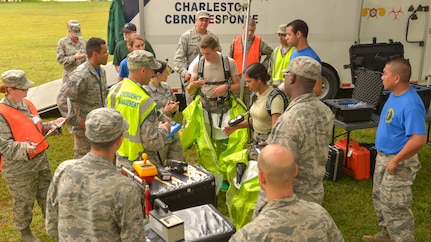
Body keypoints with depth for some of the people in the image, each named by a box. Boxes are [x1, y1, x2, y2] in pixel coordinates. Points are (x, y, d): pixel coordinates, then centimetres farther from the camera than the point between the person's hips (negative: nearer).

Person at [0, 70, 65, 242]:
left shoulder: (27, 104, 3)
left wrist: (52, 125, -3)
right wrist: (25, 148, -36)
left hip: (40, 159, 7)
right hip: (18, 168, -7)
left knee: (46, 194, 21)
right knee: (24, 201, 12)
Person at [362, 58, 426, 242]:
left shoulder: (410, 104, -28)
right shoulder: (394, 95, 3)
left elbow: (419, 140, -32)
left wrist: (395, 161, -24)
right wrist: (383, 157, 16)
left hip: (398, 163, -10)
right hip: (383, 157, 10)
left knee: (395, 207, 1)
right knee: (380, 199, 23)